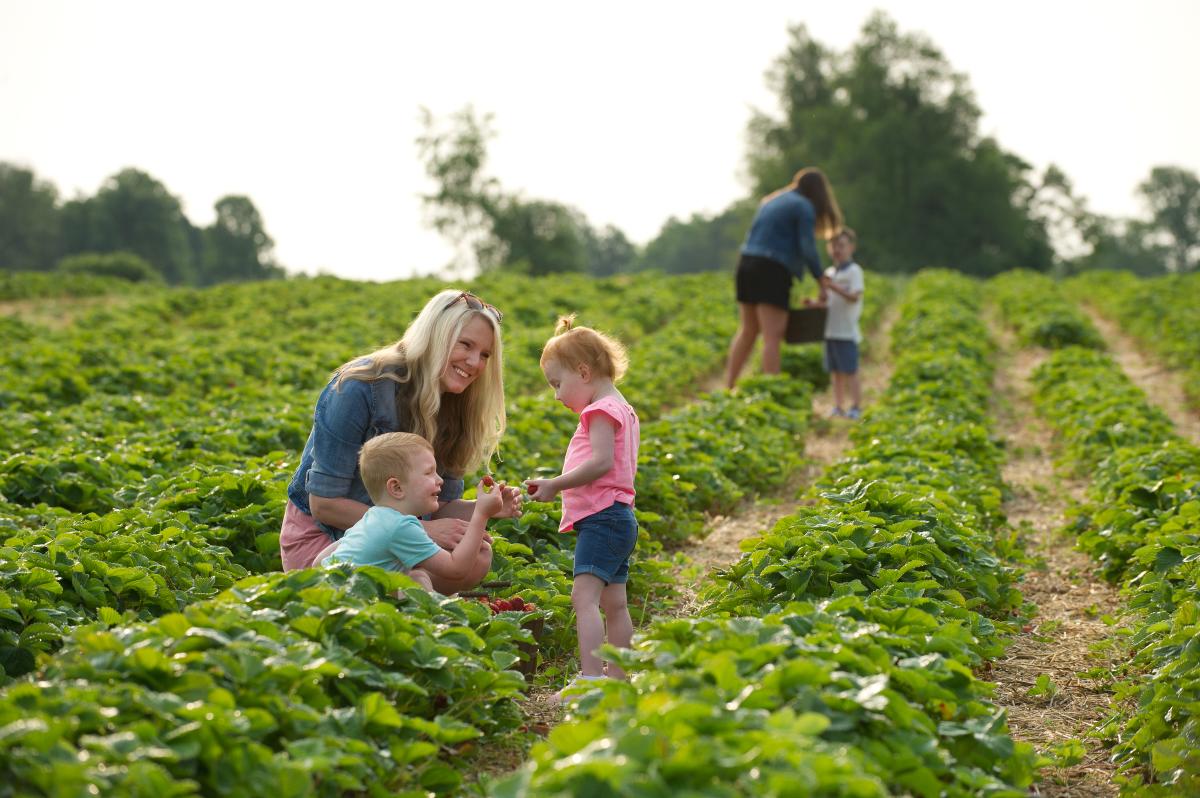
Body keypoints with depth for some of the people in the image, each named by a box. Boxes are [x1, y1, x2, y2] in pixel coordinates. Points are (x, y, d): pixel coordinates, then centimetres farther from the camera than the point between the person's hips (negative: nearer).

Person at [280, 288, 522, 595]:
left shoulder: (453, 408, -1)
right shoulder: (360, 388, -22)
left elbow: (440, 507, 4)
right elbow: (323, 503, -23)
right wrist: (422, 529, -27)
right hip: (319, 536, -6)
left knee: (477, 557, -20)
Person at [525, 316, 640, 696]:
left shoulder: (601, 410, -9)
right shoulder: (620, 409, 22)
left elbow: (602, 462, -22)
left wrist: (555, 485, -17)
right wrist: (560, 485, 19)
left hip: (601, 518, -11)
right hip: (619, 516, 11)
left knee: (584, 595, -19)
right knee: (614, 603, 12)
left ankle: (591, 677, -27)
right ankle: (619, 678, 16)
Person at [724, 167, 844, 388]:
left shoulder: (772, 201, 20)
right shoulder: (805, 208, -3)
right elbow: (808, 249, -12)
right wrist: (822, 283, -4)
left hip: (747, 264, 8)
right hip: (773, 271, -8)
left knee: (747, 331, 17)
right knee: (772, 337, -8)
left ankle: (728, 387, 17)